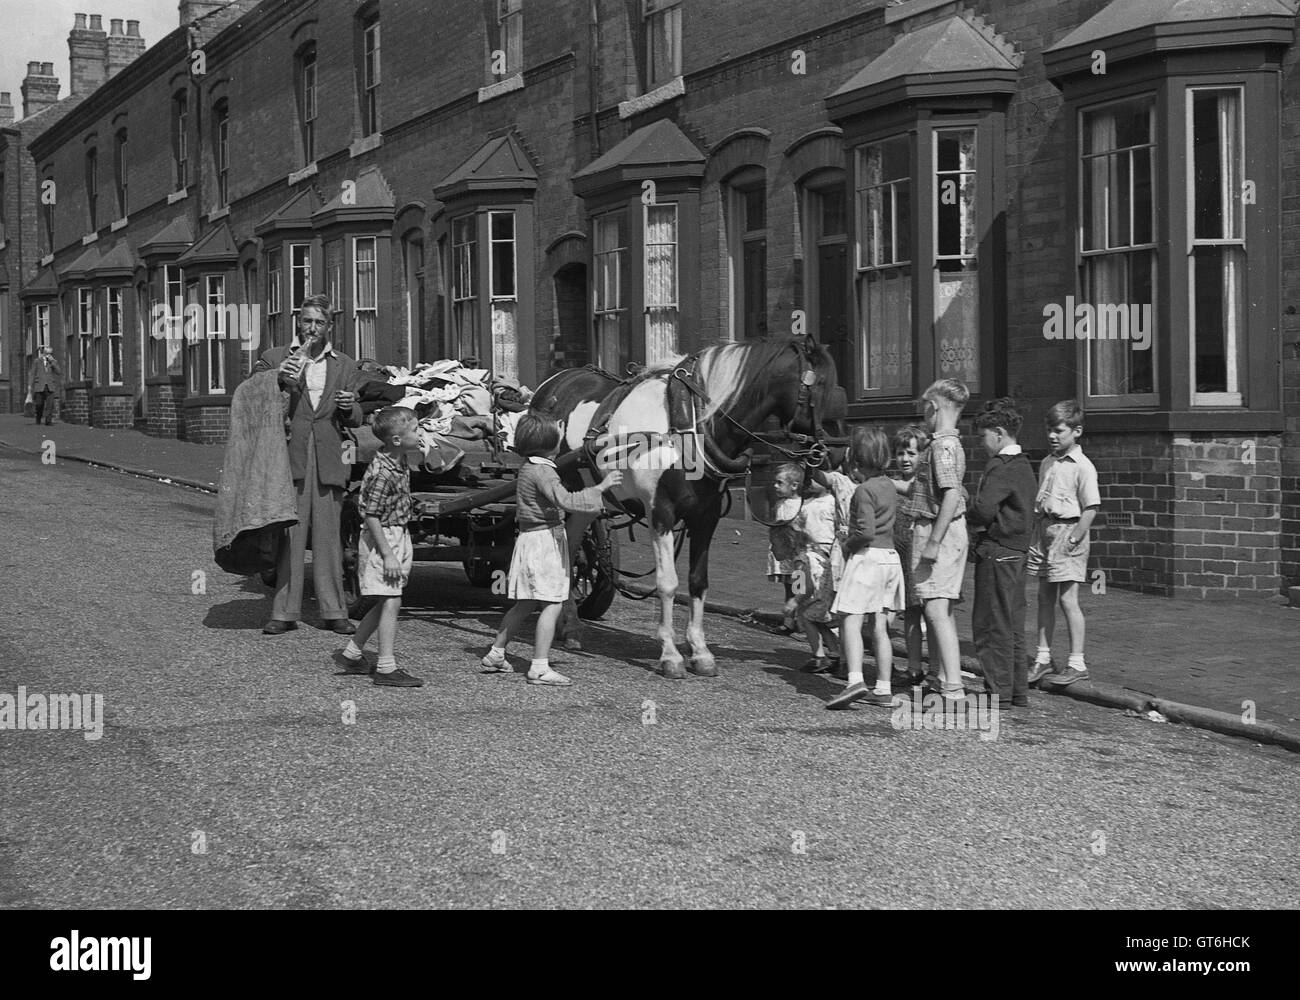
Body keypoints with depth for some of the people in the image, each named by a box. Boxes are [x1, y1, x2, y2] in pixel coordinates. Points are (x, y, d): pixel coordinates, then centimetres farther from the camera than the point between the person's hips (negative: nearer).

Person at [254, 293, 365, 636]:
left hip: (328, 461, 2)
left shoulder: (345, 366, 15)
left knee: (328, 538, 2)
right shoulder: (274, 358, 10)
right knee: (288, 537, -3)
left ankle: (333, 611, 7)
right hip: (289, 457, -2)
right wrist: (277, 381, -10)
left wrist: (349, 408, -9)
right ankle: (284, 612, 0)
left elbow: (355, 421, 15)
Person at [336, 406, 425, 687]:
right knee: (391, 602, -8)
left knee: (385, 603, 15)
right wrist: (387, 554, -21)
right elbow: (371, 516, -21)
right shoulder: (382, 473, -24)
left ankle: (352, 653, 27)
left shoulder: (399, 460, 5)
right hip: (382, 539, -9)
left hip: (398, 536, 9)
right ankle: (386, 669, -5)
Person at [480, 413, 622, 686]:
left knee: (525, 605, 19)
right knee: (552, 605, -8)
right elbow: (565, 500, -30)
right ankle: (539, 668, -8)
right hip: (544, 542, -10)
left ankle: (495, 655, 26)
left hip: (531, 539, 10)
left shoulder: (531, 467, 13)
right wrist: (601, 487, -25)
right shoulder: (542, 472, -18)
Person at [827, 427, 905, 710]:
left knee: (851, 621, -12)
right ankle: (883, 689, 12)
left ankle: (855, 681, -28)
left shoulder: (864, 490, -12)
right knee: (880, 626, 11)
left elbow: (866, 530, -22)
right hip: (891, 556, 8)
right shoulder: (889, 487, 12)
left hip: (868, 557, -8)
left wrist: (848, 545, -3)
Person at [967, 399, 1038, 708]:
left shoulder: (1001, 468, -16)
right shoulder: (1024, 466, 14)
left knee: (992, 625, -4)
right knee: (1013, 624, 14)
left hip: (997, 551, -10)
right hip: (1018, 550, 10)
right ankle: (1018, 691, 18)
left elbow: (984, 509, -26)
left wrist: (968, 517, -4)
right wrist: (979, 519, 8)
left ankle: (998, 692, -3)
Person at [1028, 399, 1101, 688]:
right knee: (1044, 597, 10)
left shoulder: (1082, 466, -11)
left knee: (1068, 599, -6)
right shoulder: (1047, 463, 13)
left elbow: (1091, 508, -14)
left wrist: (1074, 538, -18)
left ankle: (1077, 664, 0)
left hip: (1067, 530, -8)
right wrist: (1036, 531, 11)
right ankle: (1043, 659, 17)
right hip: (1044, 529, 8)